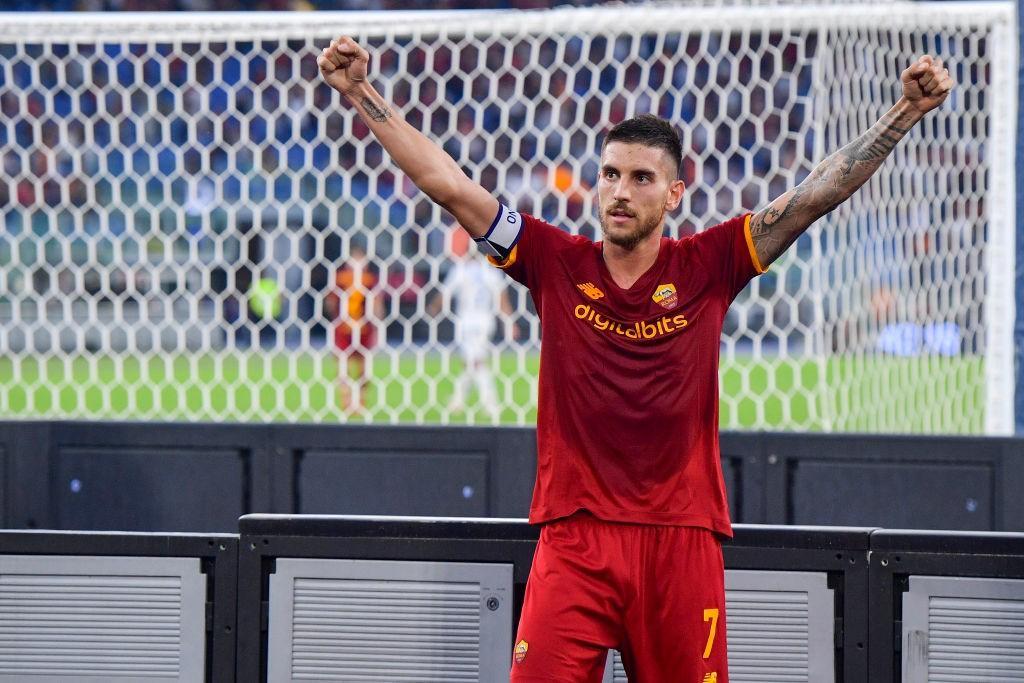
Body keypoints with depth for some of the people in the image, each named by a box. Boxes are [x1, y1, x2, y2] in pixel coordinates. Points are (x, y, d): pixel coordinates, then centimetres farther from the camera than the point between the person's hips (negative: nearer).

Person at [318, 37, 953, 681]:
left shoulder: (707, 267, 5)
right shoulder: (556, 263, 6)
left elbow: (821, 192, 3)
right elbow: (447, 183, 4)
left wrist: (907, 112, -4)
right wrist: (361, 94, 0)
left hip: (683, 542, 0)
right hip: (574, 541, 0)